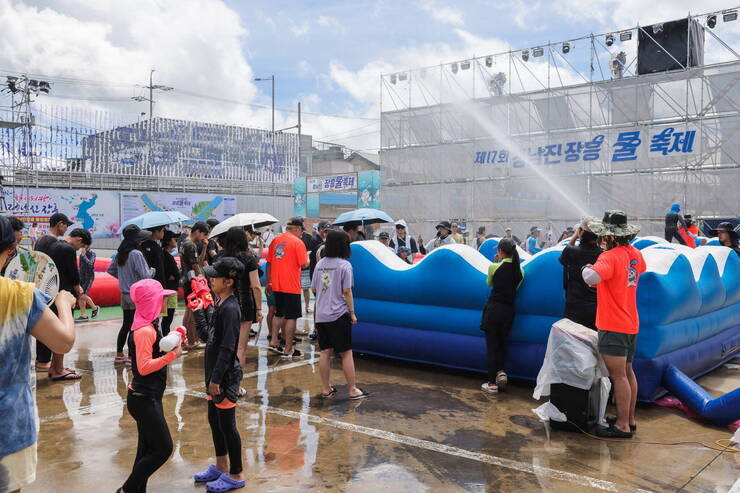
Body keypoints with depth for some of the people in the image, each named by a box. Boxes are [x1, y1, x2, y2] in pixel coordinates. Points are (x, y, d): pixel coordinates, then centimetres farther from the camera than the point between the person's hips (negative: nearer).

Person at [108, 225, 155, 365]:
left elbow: (110, 270, 17)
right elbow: (145, 276, -20)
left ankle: (119, 355, 23)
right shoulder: (136, 254, -18)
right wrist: (152, 270, 0)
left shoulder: (120, 254, 7)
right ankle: (131, 357, 5)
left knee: (126, 325, 17)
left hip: (125, 294, 8)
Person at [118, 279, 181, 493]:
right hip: (144, 400, -10)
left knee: (148, 449, 15)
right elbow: (144, 367, -25)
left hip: (148, 397, 10)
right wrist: (172, 355, -22)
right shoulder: (144, 331, -21)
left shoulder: (147, 327, 10)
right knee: (163, 448, -3)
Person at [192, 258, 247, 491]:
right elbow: (206, 335, 13)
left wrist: (216, 378, -21)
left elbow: (227, 348, -23)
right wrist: (198, 311, 7)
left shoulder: (230, 308, -21)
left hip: (225, 376, -10)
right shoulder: (219, 305, 7)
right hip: (214, 373, 10)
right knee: (214, 419, 20)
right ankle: (221, 466, 37)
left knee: (227, 424, 2)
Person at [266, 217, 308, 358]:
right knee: (291, 317, 0)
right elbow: (304, 264, -15)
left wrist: (268, 283, 18)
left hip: (276, 286, 6)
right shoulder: (298, 242, -10)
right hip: (292, 287, -6)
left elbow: (269, 263, 11)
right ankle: (288, 349, 2)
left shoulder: (275, 241, 8)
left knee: (279, 314, 21)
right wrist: (307, 259, 8)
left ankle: (273, 341, 21)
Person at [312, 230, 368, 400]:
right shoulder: (344, 265, -10)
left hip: (320, 315, 6)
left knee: (325, 352, 12)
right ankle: (352, 390, 9)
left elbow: (314, 289, 12)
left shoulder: (320, 264, 7)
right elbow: (346, 292, -11)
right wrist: (352, 313, -4)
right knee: (346, 353, 3)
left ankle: (326, 389, 19)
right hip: (338, 315, -6)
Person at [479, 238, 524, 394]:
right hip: (508, 311, 4)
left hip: (493, 309, -4)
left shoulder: (494, 267, -10)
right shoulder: (520, 271, 1)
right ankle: (500, 371, 1)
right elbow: (516, 288, 12)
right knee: (501, 343, 22)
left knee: (491, 345, 4)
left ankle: (492, 383, 8)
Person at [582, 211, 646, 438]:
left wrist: (587, 268, -14)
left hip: (613, 327, -9)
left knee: (618, 376, -3)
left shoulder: (610, 257, -20)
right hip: (631, 324, 9)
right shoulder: (635, 254, 7)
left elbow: (591, 277, -38)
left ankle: (622, 426, 4)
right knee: (627, 372, 18)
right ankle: (630, 419, 29)